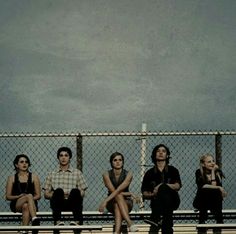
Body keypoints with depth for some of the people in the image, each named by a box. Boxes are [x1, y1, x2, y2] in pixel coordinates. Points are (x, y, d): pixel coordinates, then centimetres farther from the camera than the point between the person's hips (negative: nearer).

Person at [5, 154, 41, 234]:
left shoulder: (34, 177, 10)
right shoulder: (12, 178, 10)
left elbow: (38, 195, 6)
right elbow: (8, 196, 7)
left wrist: (30, 199, -14)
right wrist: (19, 196, -12)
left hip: (31, 204, 1)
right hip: (16, 205, -1)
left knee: (25, 206, -39)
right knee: (29, 195, -35)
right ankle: (34, 219, -55)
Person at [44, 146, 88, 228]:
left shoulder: (77, 173, 20)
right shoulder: (52, 174, 22)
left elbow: (82, 193, 12)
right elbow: (46, 194, 16)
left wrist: (72, 194, -9)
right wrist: (58, 194, -5)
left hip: (72, 203, 0)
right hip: (58, 204, 0)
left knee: (75, 191, -33)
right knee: (58, 190, -33)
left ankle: (77, 221, -52)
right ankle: (58, 221, -51)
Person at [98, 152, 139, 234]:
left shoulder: (128, 174, -9)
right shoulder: (107, 174, -5)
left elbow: (119, 190, -22)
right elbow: (112, 191, -14)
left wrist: (105, 201, -32)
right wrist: (129, 194, -15)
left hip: (126, 202, 0)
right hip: (112, 203, 0)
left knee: (117, 205, -35)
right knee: (118, 196, -34)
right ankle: (130, 223, -48)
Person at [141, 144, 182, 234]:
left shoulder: (173, 170, 15)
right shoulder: (149, 173, 16)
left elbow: (178, 186, -3)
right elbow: (144, 193, 12)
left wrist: (164, 186, -19)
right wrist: (152, 194, -11)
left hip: (172, 200, -2)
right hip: (157, 201, 2)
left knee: (163, 187, -35)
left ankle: (155, 219, -45)